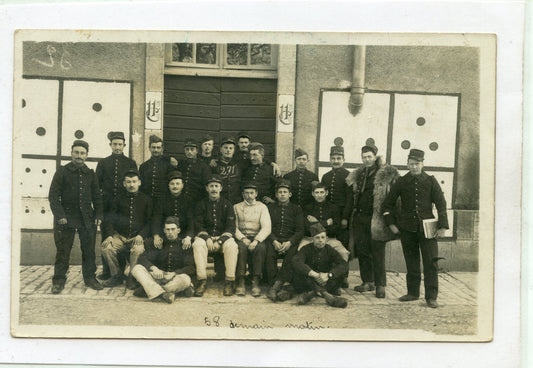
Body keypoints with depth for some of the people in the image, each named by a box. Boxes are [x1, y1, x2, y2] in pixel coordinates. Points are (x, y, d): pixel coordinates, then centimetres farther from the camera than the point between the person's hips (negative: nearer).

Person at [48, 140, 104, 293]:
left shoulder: (90, 174, 11)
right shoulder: (62, 172, 2)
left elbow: (97, 196, 14)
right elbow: (53, 196, -3)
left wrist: (98, 215, 3)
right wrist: (60, 215, -13)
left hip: (87, 217, 3)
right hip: (67, 217, -3)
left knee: (89, 250, 6)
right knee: (63, 250, 1)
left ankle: (90, 278, 17)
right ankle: (59, 281, 11)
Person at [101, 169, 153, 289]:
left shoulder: (146, 199, 7)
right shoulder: (119, 199, 12)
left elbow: (150, 221, 3)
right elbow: (111, 219, 13)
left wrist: (141, 235, -13)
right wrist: (110, 235, -5)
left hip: (138, 237, -3)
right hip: (120, 236, 3)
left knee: (138, 250, -35)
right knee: (106, 247, -25)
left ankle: (132, 277, -11)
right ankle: (116, 275, -3)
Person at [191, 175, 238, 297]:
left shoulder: (227, 204, 12)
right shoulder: (201, 204, 14)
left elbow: (231, 226, 1)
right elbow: (198, 224, 4)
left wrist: (220, 241, -14)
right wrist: (207, 238, -15)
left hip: (223, 237, 0)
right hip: (206, 237, 1)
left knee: (231, 245, -34)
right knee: (198, 244, -33)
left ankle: (230, 281, -26)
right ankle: (202, 281, -31)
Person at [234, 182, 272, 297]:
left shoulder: (262, 207, 13)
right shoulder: (236, 207, 16)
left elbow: (266, 227, 0)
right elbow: (234, 227, 6)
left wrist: (256, 240, -17)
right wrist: (243, 238, -14)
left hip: (257, 237, 0)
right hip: (241, 237, 0)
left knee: (260, 247, -34)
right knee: (241, 247, -34)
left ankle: (255, 282, -34)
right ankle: (240, 281, -33)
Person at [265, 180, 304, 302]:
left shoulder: (296, 209, 17)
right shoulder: (270, 208, 19)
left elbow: (300, 231, 6)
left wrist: (289, 242, -14)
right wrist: (274, 241, -13)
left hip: (291, 240, 0)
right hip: (274, 240, 1)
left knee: (291, 254, -35)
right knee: (269, 254, -33)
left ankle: (277, 285, -36)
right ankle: (286, 286, -37)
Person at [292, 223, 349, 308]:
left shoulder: (330, 250, -1)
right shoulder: (306, 249, -5)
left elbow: (344, 264, -17)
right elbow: (296, 261, -26)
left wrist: (328, 275, -34)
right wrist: (313, 274, -38)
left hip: (326, 282, 1)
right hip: (309, 282, -1)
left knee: (341, 270, -22)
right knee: (298, 270, -28)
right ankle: (324, 293, -40)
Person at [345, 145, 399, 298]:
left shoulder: (388, 173, -3)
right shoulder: (357, 174, 14)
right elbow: (352, 195, 21)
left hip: (376, 218, -5)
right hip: (359, 217, 5)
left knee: (377, 253, -2)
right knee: (362, 251, 9)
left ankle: (380, 285, 8)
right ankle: (368, 282, 21)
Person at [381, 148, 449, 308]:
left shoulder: (431, 181, 3)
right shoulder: (401, 182, 5)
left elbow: (441, 204, 3)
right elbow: (388, 204, 10)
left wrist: (442, 226, -4)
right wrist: (391, 224, 4)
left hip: (427, 227, -1)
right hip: (407, 228, 2)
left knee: (430, 262, -5)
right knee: (411, 262, 9)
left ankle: (431, 297, 2)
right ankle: (413, 292, 21)